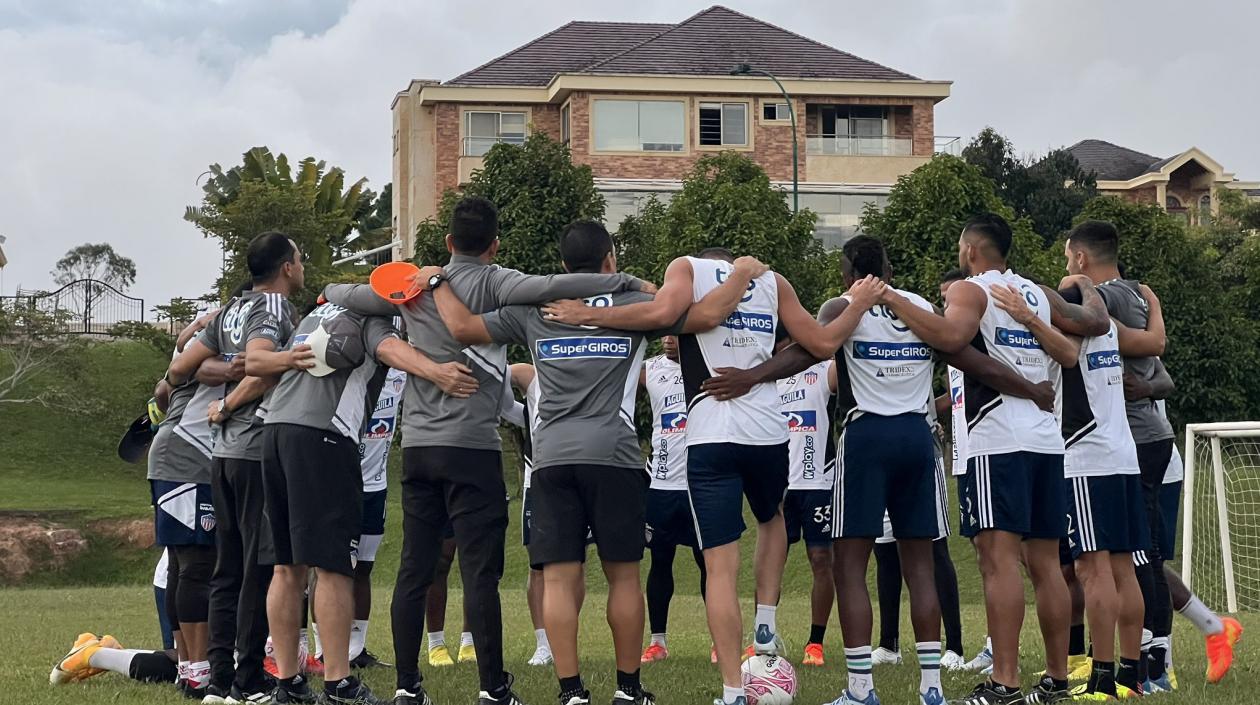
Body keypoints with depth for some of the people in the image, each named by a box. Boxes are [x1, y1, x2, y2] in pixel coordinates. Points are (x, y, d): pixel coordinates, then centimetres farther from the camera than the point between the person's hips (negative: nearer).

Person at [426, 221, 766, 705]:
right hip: (613, 455, -1)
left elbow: (463, 327, 10)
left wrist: (436, 282, 28)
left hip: (551, 457, 2)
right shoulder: (634, 306, 5)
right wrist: (743, 273, 16)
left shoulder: (532, 312, 10)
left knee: (559, 578, 1)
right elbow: (708, 315, -2)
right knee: (623, 575, 8)